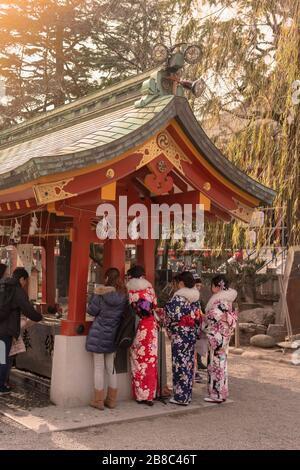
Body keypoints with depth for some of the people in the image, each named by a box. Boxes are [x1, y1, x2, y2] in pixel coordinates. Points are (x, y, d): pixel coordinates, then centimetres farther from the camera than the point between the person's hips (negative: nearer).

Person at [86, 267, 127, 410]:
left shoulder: (100, 293, -11)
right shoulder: (123, 294, 1)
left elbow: (91, 310, -7)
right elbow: (124, 313, 7)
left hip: (99, 334, -4)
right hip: (113, 335, 4)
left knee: (99, 368, 2)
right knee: (111, 367, 13)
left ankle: (98, 400, 6)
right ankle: (111, 400, 17)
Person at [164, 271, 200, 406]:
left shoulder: (178, 297, -15)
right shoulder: (195, 297, 7)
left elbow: (173, 315, -18)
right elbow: (198, 316, 10)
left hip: (179, 335, -7)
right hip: (192, 333, 7)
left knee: (180, 364, -1)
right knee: (189, 364, 12)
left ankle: (180, 397, 5)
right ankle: (187, 395, 20)